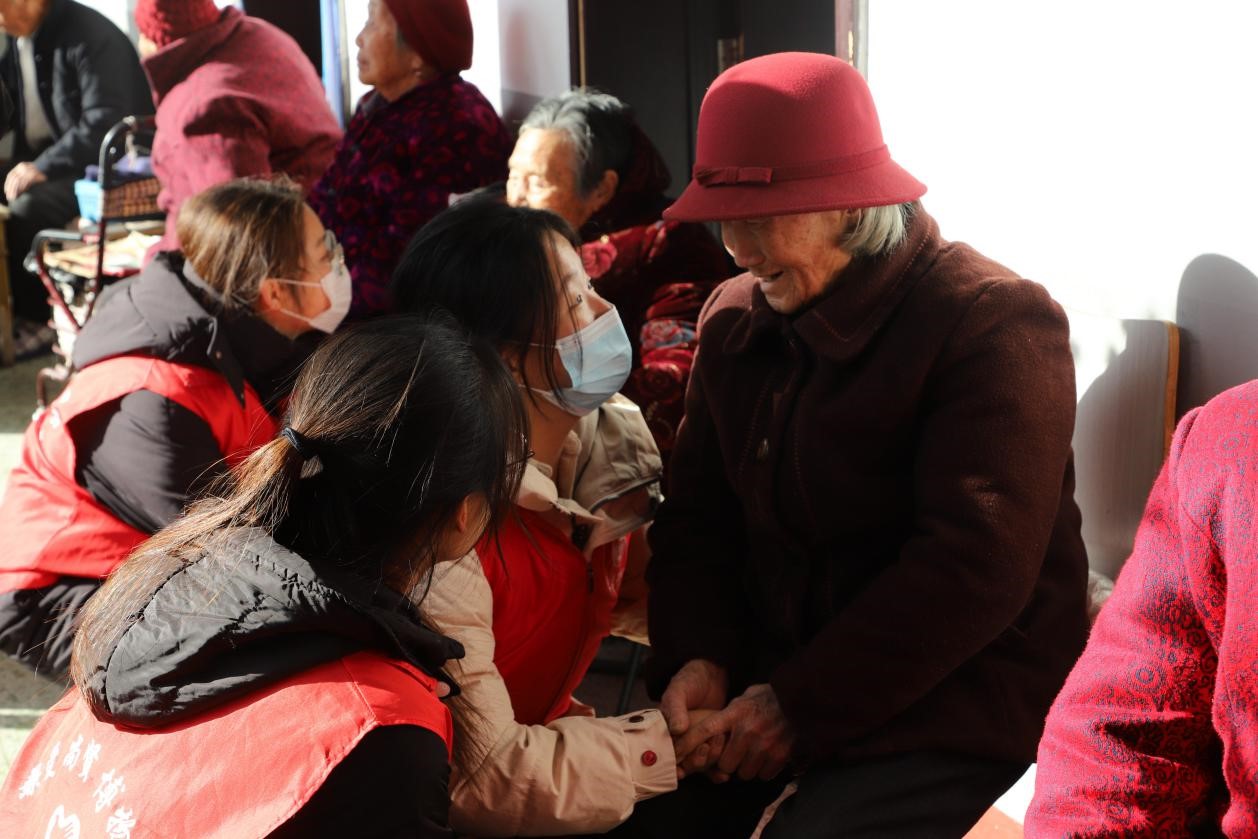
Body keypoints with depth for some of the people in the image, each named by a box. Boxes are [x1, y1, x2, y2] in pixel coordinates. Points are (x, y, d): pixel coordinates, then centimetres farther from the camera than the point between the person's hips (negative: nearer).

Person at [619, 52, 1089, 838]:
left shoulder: (996, 322, -13)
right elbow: (697, 515, 10)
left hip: (959, 722, -5)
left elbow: (976, 570, -21)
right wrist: (698, 658, -9)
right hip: (771, 687, 6)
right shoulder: (735, 318, 9)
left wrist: (799, 709, -20)